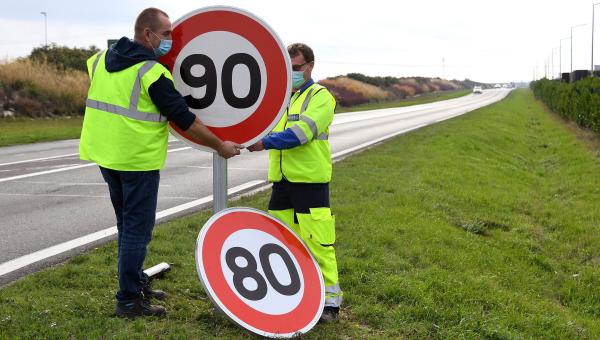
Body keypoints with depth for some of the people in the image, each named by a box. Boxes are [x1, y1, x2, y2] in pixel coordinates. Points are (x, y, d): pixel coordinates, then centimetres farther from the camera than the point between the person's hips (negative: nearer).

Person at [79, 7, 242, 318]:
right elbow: (185, 120, -15)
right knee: (138, 228, 0)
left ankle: (136, 284, 31)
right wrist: (220, 146, -5)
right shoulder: (153, 72, -16)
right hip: (138, 159, -8)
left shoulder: (103, 59, 6)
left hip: (104, 153, 8)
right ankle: (128, 301, 4)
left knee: (127, 224, 20)